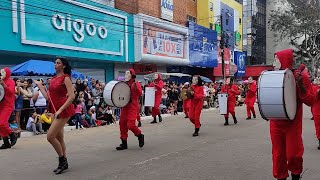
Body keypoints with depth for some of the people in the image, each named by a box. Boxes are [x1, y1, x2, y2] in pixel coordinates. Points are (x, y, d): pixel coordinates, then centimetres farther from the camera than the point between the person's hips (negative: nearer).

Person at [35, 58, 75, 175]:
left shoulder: (66, 78, -9)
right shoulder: (53, 79, 13)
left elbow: (72, 96, -19)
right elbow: (48, 97, 11)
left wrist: (60, 110, -23)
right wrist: (40, 85, 15)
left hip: (64, 110, -8)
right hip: (55, 110, 8)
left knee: (50, 136, -11)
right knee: (59, 138, 13)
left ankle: (62, 160, 7)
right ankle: (64, 163, 24)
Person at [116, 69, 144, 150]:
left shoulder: (136, 84, -4)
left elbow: (140, 93, -18)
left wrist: (136, 88, -35)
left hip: (133, 107, -7)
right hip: (125, 106, 7)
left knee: (130, 125, -14)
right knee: (122, 124, 4)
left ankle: (140, 136, 14)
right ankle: (124, 143, 14)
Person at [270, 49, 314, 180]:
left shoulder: (300, 77, -6)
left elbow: (310, 101, -7)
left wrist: (300, 86, -22)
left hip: (293, 124, -3)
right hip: (275, 123, 3)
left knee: (293, 154, 1)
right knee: (278, 154, 7)